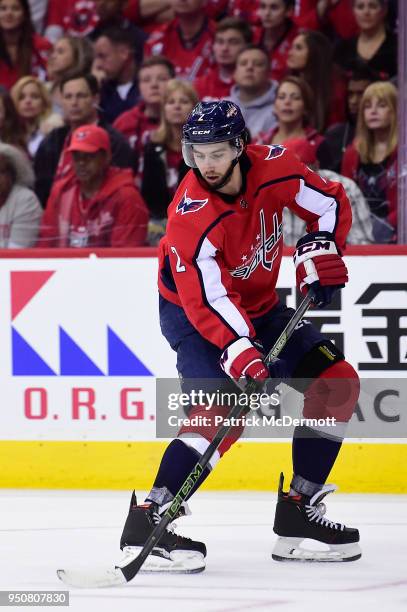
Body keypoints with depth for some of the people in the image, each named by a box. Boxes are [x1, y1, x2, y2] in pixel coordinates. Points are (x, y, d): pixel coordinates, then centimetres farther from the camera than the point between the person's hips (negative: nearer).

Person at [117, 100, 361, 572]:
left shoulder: (273, 168, -16)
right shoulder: (191, 216, -31)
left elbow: (330, 203, 1)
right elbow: (206, 301, -35)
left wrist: (319, 250, -16)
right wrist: (239, 352, -47)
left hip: (259, 306, 7)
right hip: (192, 311, -7)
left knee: (338, 383, 0)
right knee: (222, 407, -28)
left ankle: (298, 513, 5)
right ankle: (146, 525, -30)